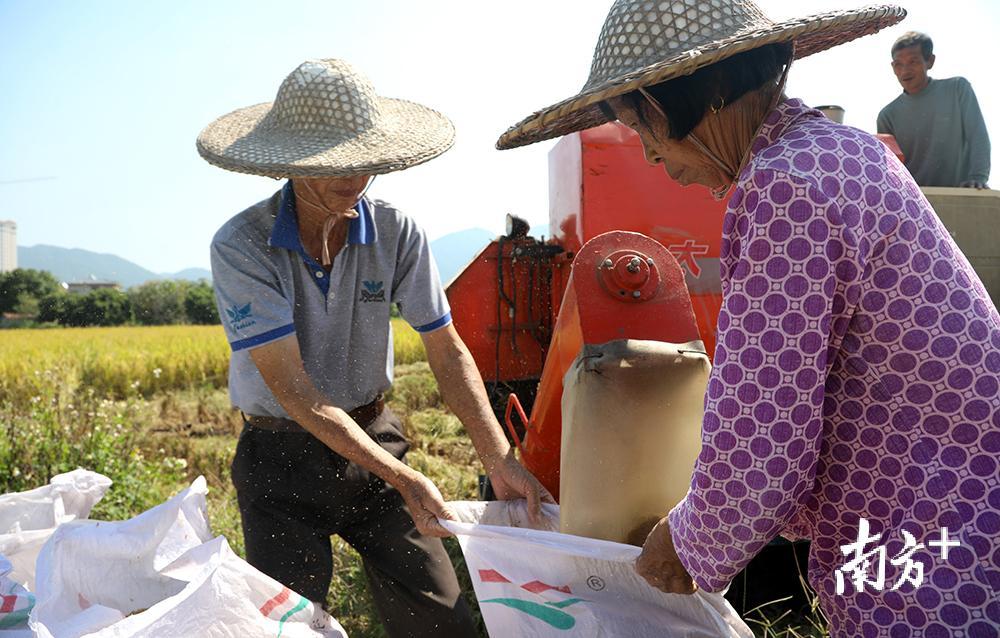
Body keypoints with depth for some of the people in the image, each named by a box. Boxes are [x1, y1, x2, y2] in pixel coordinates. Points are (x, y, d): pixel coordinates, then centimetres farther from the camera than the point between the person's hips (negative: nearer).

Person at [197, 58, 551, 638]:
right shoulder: (241, 247, -19)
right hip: (282, 459, -2)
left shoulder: (397, 233, -10)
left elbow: (448, 351, -4)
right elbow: (293, 390, -22)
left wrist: (499, 459, -15)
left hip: (376, 437, 3)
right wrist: (403, 479, -27)